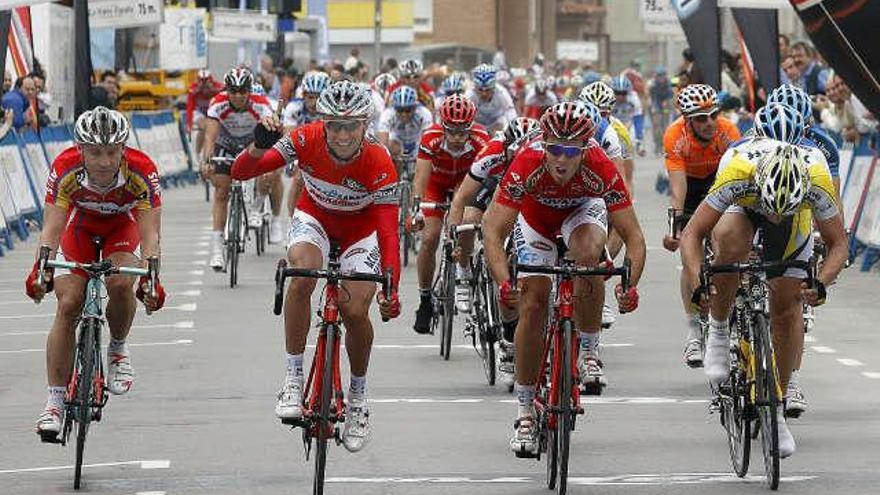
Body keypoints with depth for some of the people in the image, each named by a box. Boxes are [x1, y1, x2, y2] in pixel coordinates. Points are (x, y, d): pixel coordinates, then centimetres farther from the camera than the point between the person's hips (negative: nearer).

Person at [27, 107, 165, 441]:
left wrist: (151, 278, -51)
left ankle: (118, 348, 3)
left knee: (120, 283, -29)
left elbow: (150, 234, -36)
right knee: (68, 304, -14)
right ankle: (55, 401, -8)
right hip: (80, 227, 1)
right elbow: (52, 226, -34)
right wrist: (41, 268, -51)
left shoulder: (142, 172, -34)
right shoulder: (65, 169, -32)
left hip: (122, 228, -1)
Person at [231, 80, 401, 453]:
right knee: (301, 277, -31)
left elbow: (388, 231, -34)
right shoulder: (307, 140, -29)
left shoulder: (378, 163, -33)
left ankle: (358, 395, 10)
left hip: (360, 230, -1)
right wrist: (259, 147, -52)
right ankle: (293, 376, -19)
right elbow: (240, 172, -30)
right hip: (315, 217, 1)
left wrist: (392, 289, -47)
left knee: (356, 312, -17)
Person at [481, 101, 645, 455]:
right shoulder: (527, 166, -37)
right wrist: (504, 282, -55)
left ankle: (588, 352, -13)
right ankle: (524, 412, -1)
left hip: (582, 209, 0)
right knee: (532, 303, -10)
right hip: (535, 217, 0)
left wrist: (630, 284, -50)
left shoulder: (602, 170, -36)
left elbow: (632, 234, -34)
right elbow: (493, 228, -39)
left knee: (588, 255, -34)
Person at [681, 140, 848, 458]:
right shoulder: (738, 172, -43)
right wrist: (697, 286, -52)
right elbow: (691, 234, -37)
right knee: (731, 247, -35)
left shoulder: (817, 180, -39)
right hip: (742, 205, -1)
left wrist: (821, 284, -45)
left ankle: (777, 407, 10)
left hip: (797, 209, 1)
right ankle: (718, 331, -11)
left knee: (787, 306, -4)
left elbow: (838, 244, -27)